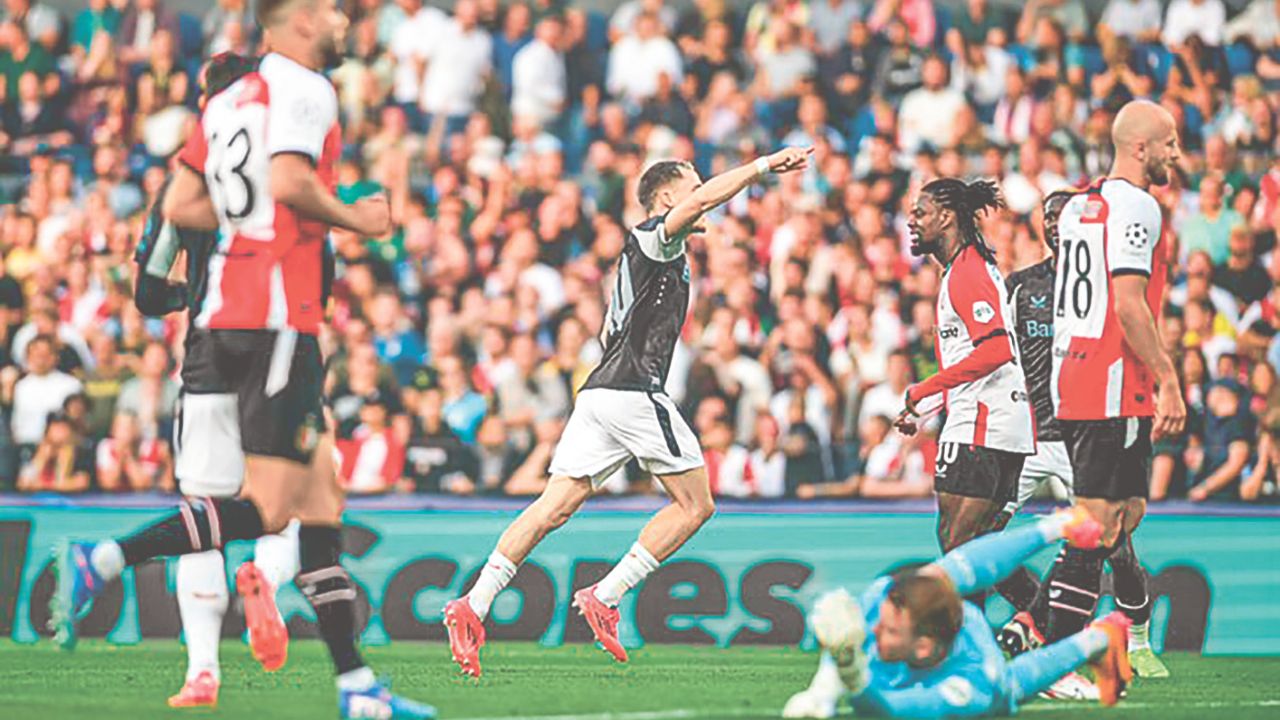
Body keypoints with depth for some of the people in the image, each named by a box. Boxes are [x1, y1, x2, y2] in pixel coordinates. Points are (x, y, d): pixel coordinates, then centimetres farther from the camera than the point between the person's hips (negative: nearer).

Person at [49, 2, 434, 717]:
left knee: (321, 501, 9)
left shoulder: (230, 99, 18)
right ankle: (101, 561, -14)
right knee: (266, 510, -9)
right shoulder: (305, 89, -7)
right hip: (278, 319, -9)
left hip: (227, 317, 9)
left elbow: (178, 205, 16)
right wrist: (352, 219, -7)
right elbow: (288, 181, -23)